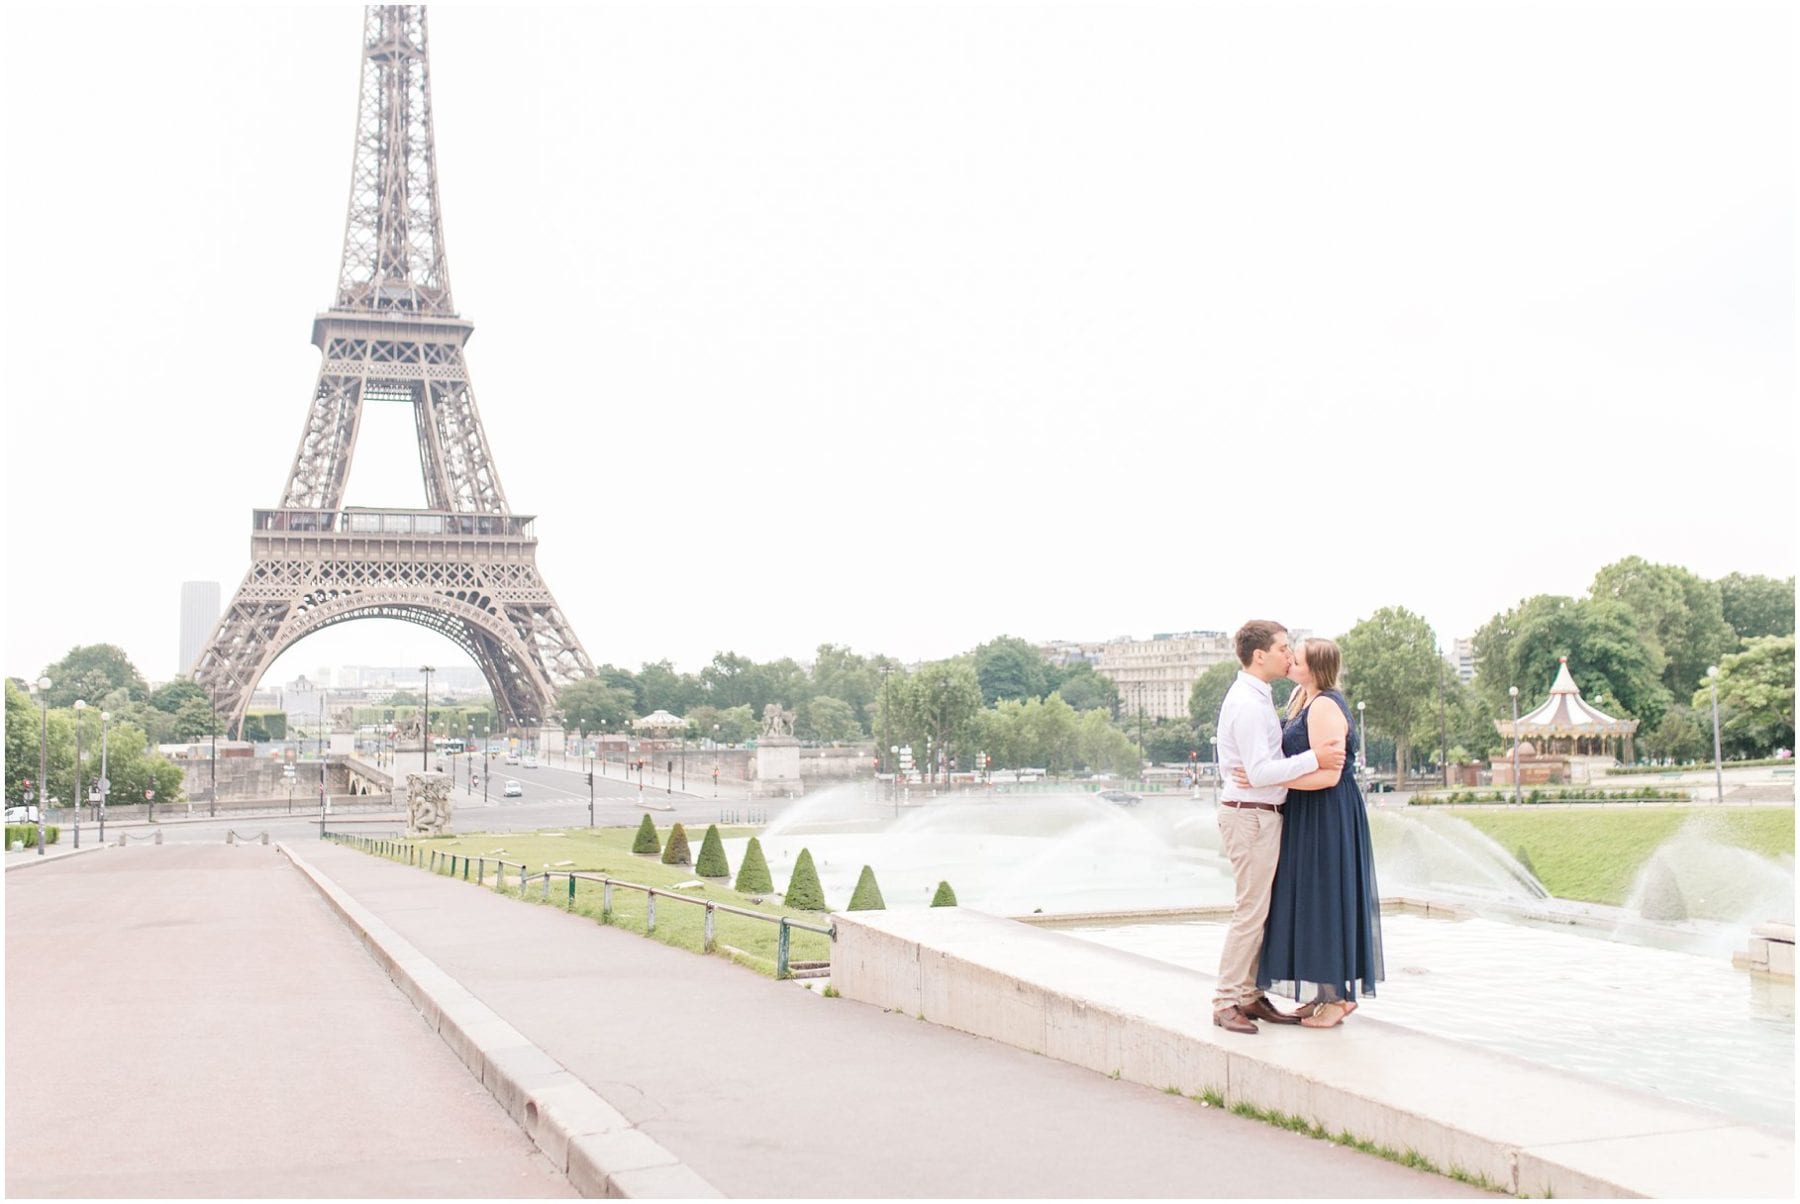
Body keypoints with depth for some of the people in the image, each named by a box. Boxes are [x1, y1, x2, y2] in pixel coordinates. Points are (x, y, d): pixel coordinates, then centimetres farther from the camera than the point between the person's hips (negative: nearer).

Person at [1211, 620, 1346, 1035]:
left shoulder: (1256, 697, 16)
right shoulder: (1248, 703, -17)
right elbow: (1260, 772, -23)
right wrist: (1313, 759, -21)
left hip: (1260, 814, 10)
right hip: (1251, 816, -10)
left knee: (1262, 908, 12)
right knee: (1250, 910, -7)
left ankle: (1250, 996, 17)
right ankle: (1226, 1002, -2)